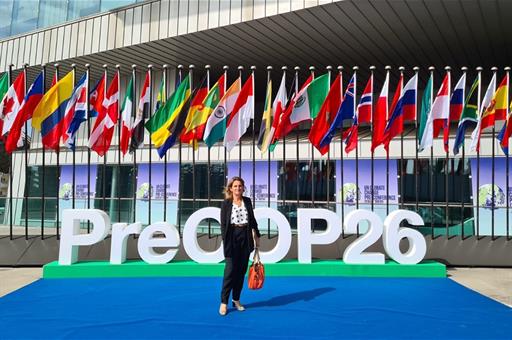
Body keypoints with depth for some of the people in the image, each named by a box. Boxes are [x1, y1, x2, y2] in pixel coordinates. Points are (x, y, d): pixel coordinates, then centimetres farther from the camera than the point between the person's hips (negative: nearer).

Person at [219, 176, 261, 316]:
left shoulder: (247, 201, 8)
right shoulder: (226, 203, -3)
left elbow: (252, 220, 15)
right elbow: (223, 224, -4)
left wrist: (256, 235, 14)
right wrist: (225, 241, -10)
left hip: (246, 237, 4)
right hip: (232, 238, -4)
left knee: (241, 270, 8)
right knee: (230, 270, -7)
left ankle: (236, 300, 18)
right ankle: (223, 302, 1)